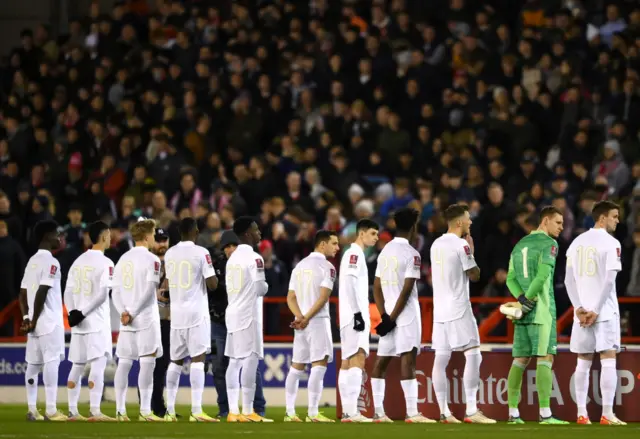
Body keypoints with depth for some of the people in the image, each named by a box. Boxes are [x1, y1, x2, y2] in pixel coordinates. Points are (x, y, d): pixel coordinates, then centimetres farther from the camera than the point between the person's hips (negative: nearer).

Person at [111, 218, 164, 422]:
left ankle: (120, 410, 6)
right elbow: (149, 290, -15)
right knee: (147, 363, -6)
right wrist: (132, 313, -12)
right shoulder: (151, 259, -6)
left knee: (124, 363, 7)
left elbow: (115, 291, 8)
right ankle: (145, 411, -11)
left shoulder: (123, 260, 14)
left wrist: (123, 312, -3)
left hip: (126, 320, 6)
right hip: (146, 319, -6)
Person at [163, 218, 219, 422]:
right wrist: (214, 275, 9)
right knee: (198, 359, -8)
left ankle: (170, 410, 13)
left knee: (175, 361, 12)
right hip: (196, 312, -6)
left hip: (176, 313, 6)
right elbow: (212, 284, -11)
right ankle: (196, 410, -16)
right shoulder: (201, 253, -9)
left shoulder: (169, 254, 8)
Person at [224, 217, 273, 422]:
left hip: (233, 313, 8)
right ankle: (248, 412, -11)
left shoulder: (232, 258, 15)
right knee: (250, 360, -8)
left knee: (235, 361, 6)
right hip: (249, 314, -8)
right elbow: (261, 289, -14)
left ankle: (233, 411, 5)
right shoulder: (254, 258, -11)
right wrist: (266, 286, 6)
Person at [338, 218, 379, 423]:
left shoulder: (357, 255, 21)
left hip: (353, 316, 11)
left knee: (348, 362, 9)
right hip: (354, 315, -11)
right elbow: (349, 283, -19)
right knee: (358, 359, -18)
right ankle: (352, 411, -27)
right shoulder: (354, 253, -9)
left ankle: (347, 411, 10)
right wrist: (357, 313, -23)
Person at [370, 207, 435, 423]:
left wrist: (384, 315, 8)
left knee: (381, 362, 8)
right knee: (408, 359, -13)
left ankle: (378, 412, 11)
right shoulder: (411, 254, -10)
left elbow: (377, 287, 11)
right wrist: (392, 318, -12)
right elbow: (406, 291, -15)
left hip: (389, 312, 8)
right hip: (406, 313, -8)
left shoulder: (385, 251, 12)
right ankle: (412, 412, -20)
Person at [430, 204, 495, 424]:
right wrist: (472, 251, 8)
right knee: (473, 356, -7)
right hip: (459, 309, -8)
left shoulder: (436, 245, 13)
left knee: (441, 359, 4)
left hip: (439, 310, 8)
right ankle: (471, 410, -14)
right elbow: (474, 275, -6)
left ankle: (444, 412, 4)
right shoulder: (461, 245, -10)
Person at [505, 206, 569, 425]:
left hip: (524, 312, 8)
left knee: (520, 360, 8)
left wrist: (522, 299, -3)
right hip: (542, 309, -8)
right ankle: (545, 414, -15)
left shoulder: (520, 245, 18)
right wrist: (529, 300, -11)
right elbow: (542, 276, -21)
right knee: (545, 359, -9)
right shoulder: (549, 244, -8)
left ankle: (513, 413, 6)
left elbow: (511, 279, 12)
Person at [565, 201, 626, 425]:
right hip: (605, 311, -5)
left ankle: (581, 413, 7)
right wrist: (596, 311, -12)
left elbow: (569, 280, 7)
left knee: (583, 362, 9)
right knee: (608, 360, -4)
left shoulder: (577, 242, 11)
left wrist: (579, 309, 2)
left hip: (583, 311, 5)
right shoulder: (611, 243, -7)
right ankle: (607, 414, -9)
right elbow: (609, 280, -14)